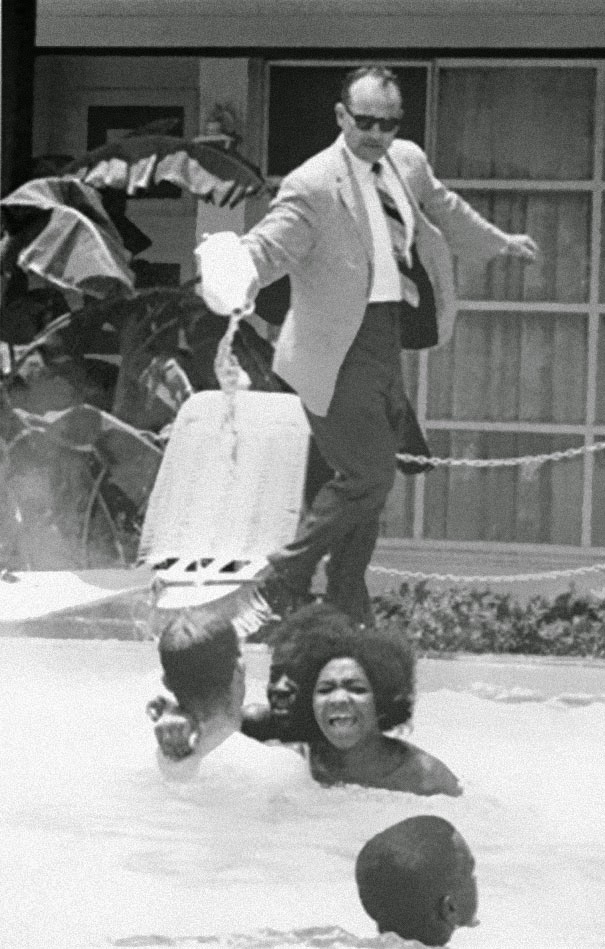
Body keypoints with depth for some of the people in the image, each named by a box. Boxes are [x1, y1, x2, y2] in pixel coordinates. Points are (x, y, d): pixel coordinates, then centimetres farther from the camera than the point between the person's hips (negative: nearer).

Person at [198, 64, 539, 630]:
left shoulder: (407, 163, 7)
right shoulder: (313, 186, -17)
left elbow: (442, 209, 26)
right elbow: (269, 244, -24)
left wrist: (500, 243, 41)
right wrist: (237, 280, -48)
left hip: (386, 344, 8)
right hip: (338, 354, -8)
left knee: (368, 484, 13)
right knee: (370, 476, -12)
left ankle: (347, 615, 23)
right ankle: (281, 588, 1)